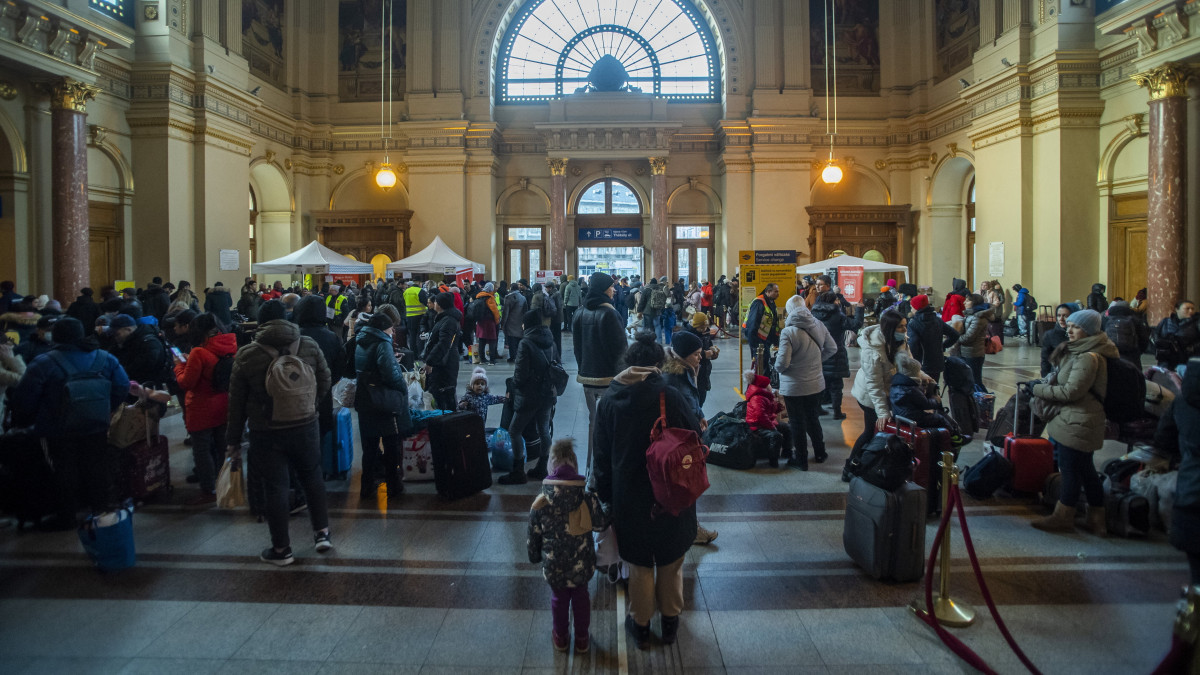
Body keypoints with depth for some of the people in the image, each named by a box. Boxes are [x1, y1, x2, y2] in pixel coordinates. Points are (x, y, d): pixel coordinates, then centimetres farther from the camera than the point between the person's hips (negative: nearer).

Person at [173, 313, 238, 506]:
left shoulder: (199, 353, -22)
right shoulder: (230, 349, -3)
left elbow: (186, 383, -16)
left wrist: (180, 364, 0)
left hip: (202, 411, -7)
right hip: (224, 408, 7)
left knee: (201, 450, 6)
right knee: (222, 447, 19)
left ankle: (208, 491, 12)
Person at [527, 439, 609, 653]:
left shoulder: (541, 502, -16)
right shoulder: (587, 498, -18)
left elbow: (534, 534, -5)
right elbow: (600, 524, -2)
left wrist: (535, 556, 14)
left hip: (554, 565, 0)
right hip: (581, 564, 0)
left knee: (559, 598, 23)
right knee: (581, 597, 23)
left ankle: (560, 637, 41)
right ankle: (582, 639, 37)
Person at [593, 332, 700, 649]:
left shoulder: (609, 401, -11)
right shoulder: (670, 397, -19)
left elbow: (602, 454, -3)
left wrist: (605, 496, 8)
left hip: (629, 498, 1)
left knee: (639, 564, 19)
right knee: (670, 562, 20)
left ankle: (640, 625, 34)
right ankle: (670, 622, 37)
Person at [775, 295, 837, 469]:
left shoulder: (788, 332, -23)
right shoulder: (819, 326, -5)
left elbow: (782, 363, -25)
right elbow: (832, 348, 8)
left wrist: (777, 366, -3)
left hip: (794, 387, -5)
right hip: (816, 383, 5)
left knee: (797, 423, 10)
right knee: (812, 419, 23)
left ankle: (801, 460, 23)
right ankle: (819, 453, 36)